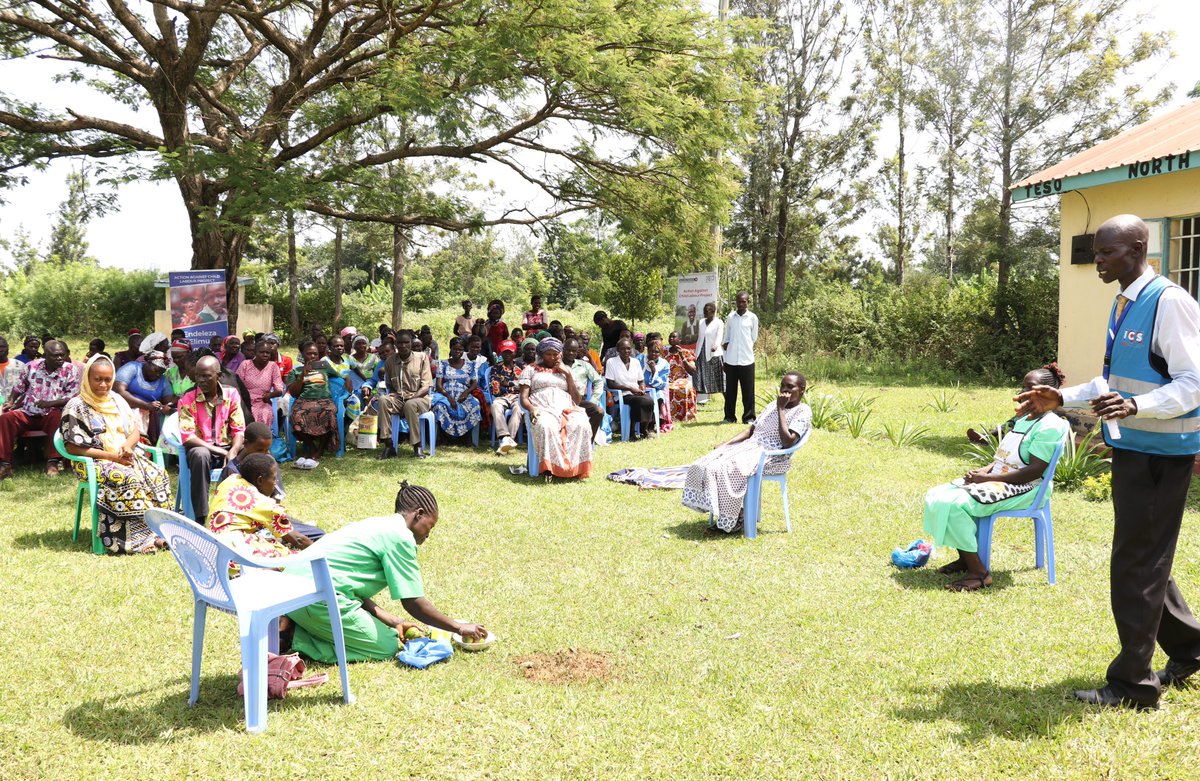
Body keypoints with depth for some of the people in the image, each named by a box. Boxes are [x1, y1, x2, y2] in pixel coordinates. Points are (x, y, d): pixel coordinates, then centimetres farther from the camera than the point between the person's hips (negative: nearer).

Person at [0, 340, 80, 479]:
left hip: (51, 415, -3)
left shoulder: (70, 370, -2)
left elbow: (73, 396, -10)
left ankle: (52, 461, -29)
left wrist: (50, 403, -20)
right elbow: (19, 386, 21)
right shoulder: (32, 365, 6)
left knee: (58, 417, -36)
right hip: (26, 414, 3)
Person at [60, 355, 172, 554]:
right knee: (127, 479, -36)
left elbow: (135, 431, 16)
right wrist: (110, 456, -15)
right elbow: (72, 447, -9)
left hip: (125, 456, 6)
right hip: (94, 462, -5)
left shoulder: (117, 400, 15)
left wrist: (127, 445, -8)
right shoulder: (76, 407, -4)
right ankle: (140, 537, -34)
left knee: (158, 475, -24)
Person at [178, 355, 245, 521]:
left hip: (227, 447, 2)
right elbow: (187, 436, -14)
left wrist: (232, 453, -22)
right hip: (201, 449, -2)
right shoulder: (188, 400, -6)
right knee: (200, 455, -38)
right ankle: (201, 518, -34)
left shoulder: (231, 394, 1)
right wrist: (219, 451, -22)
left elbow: (239, 430, -2)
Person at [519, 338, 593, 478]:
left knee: (581, 426, -35)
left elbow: (577, 400, 18)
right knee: (546, 426, -42)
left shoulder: (566, 371, 30)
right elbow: (523, 397, 11)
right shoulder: (531, 370, 24)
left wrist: (568, 374, 12)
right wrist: (531, 409, -12)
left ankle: (576, 467, -34)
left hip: (567, 409, 2)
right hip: (543, 410, -2)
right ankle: (551, 468, -39)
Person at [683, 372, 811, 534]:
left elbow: (787, 442, -20)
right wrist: (726, 444, 3)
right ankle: (722, 515, -6)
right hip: (751, 447, 8)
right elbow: (751, 430, 17)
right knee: (708, 463, -11)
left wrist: (781, 409, -16)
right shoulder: (773, 405, 18)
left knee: (728, 470, -29)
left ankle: (732, 520, -12)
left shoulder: (803, 412, -6)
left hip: (773, 458, -8)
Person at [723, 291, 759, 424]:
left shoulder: (753, 318, 2)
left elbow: (754, 338, 9)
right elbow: (726, 338, 13)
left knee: (748, 390, -1)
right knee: (730, 390, 6)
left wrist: (746, 348, 4)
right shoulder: (730, 317, 7)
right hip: (731, 359, 2)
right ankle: (729, 416, 13)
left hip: (746, 359, -2)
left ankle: (749, 417, 4)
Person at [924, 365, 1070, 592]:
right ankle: (965, 558, 7)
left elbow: (1034, 471, -21)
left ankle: (979, 572, -17)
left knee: (953, 504, -27)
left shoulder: (1049, 426, -13)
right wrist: (986, 469, 1)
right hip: (996, 479, 10)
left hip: (1023, 490, -10)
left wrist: (987, 478, -20)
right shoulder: (1023, 420, 18)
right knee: (936, 496, -2)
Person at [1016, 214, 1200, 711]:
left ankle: (1133, 684, 10)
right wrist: (1063, 398, 11)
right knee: (1146, 559, 19)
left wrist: (1136, 405, -35)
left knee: (1137, 564, -2)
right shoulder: (1123, 305, 11)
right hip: (1130, 447, 9)